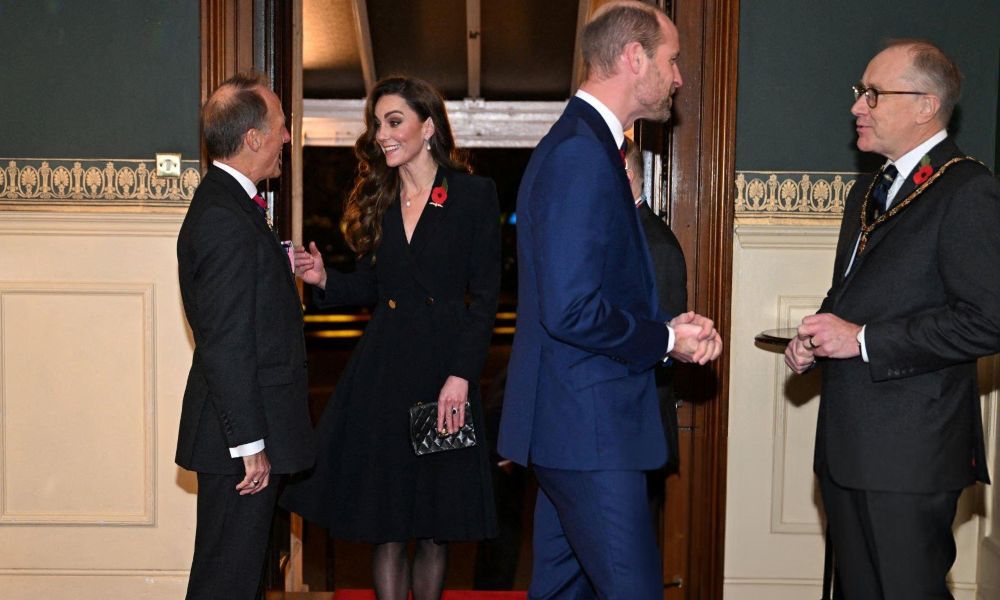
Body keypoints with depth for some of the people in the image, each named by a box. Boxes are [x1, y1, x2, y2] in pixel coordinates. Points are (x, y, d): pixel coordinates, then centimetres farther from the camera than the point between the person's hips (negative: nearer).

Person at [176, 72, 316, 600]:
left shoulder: (222, 202, 12)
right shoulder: (227, 219, -21)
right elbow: (227, 346, -23)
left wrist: (286, 269, 12)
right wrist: (249, 443, -21)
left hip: (242, 424, 10)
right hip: (238, 434, -10)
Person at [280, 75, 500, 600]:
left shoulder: (474, 195, -2)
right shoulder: (377, 199, 11)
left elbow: (485, 297, -6)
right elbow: (370, 288, 14)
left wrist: (461, 375, -14)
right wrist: (324, 279, -5)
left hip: (444, 367, -3)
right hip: (381, 371, 3)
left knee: (436, 526, 7)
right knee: (384, 525, 5)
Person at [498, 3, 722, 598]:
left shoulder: (579, 143, 15)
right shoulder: (582, 152, -18)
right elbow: (572, 312, -24)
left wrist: (668, 326, 4)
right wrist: (665, 339, -10)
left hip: (569, 419, 11)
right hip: (590, 427, -11)